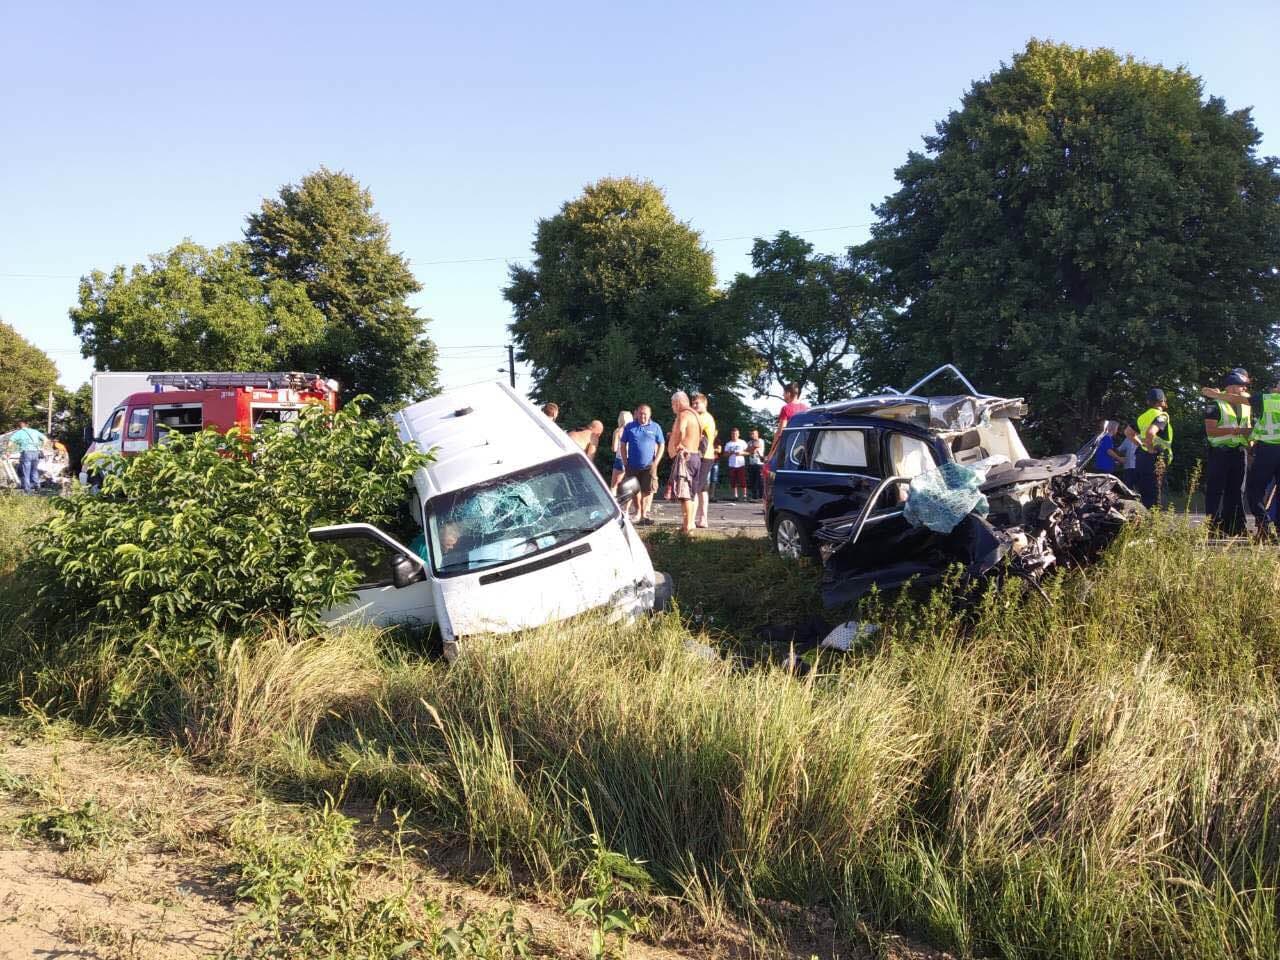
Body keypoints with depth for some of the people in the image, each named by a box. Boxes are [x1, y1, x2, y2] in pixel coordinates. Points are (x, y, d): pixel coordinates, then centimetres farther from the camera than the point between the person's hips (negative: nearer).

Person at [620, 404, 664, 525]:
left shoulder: (655, 427, 4)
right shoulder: (629, 427, 5)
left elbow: (661, 445, 6)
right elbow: (623, 445, 9)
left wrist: (656, 462, -3)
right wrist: (625, 462, 2)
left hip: (649, 465, -1)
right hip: (633, 465, 2)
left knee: (648, 490, -10)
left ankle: (645, 514, -7)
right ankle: (638, 513, 24)